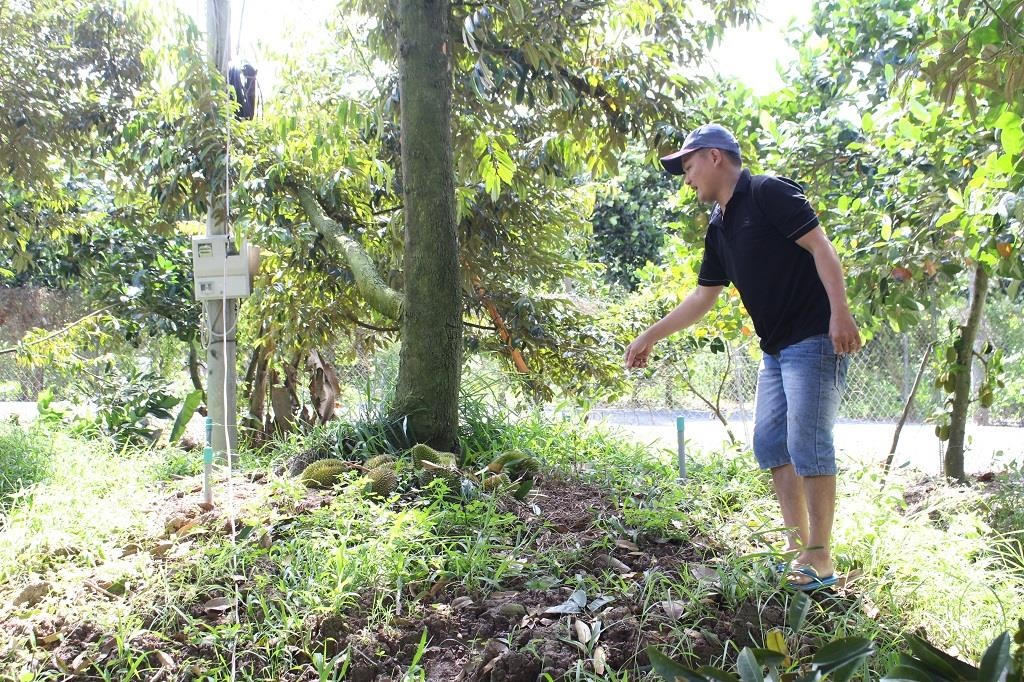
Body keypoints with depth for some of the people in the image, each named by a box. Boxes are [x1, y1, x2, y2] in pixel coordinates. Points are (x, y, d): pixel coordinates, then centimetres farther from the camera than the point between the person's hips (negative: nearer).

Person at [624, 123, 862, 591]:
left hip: (815, 340, -9)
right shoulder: (719, 228, 16)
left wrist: (840, 313, -25)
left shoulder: (768, 194, -9)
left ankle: (820, 559, -1)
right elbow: (703, 296, 21)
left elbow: (821, 248, -15)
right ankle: (797, 547, 15)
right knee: (770, 444, 8)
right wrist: (652, 335, 22)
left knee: (807, 444, -9)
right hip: (775, 348, 9)